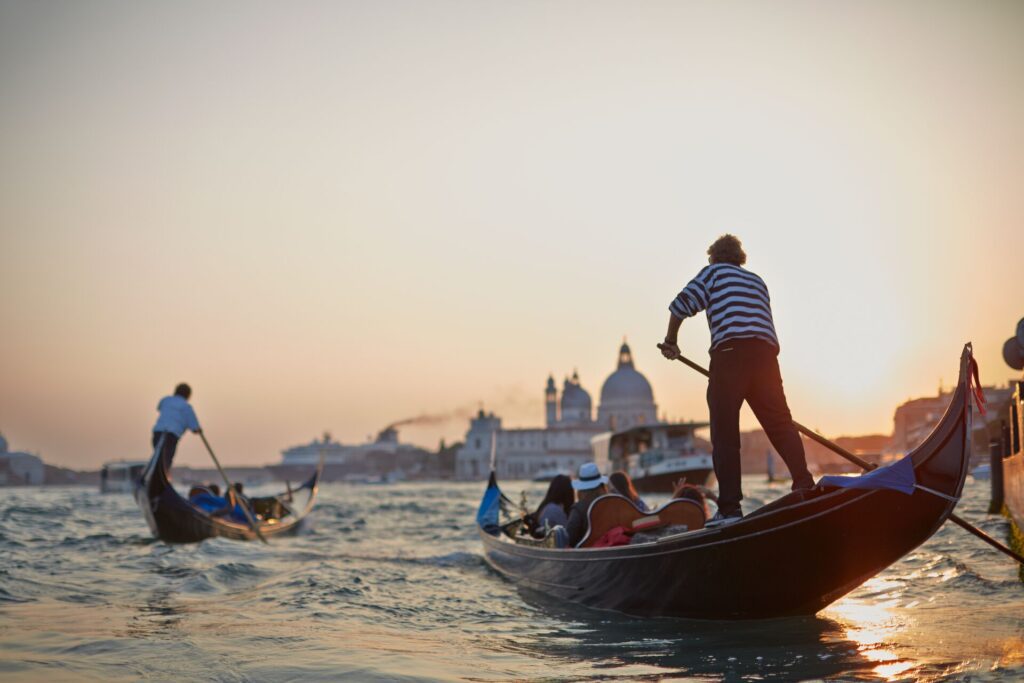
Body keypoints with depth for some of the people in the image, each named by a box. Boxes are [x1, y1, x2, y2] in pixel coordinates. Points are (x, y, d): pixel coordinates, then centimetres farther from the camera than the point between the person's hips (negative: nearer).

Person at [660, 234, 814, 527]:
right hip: (766, 352, 5)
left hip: (729, 351, -5)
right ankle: (805, 486, -10)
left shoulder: (713, 272, 15)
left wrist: (670, 342, 20)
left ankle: (730, 508, -7)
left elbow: (681, 304, 7)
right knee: (781, 423, 7)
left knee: (725, 431, -3)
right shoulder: (758, 281, 30)